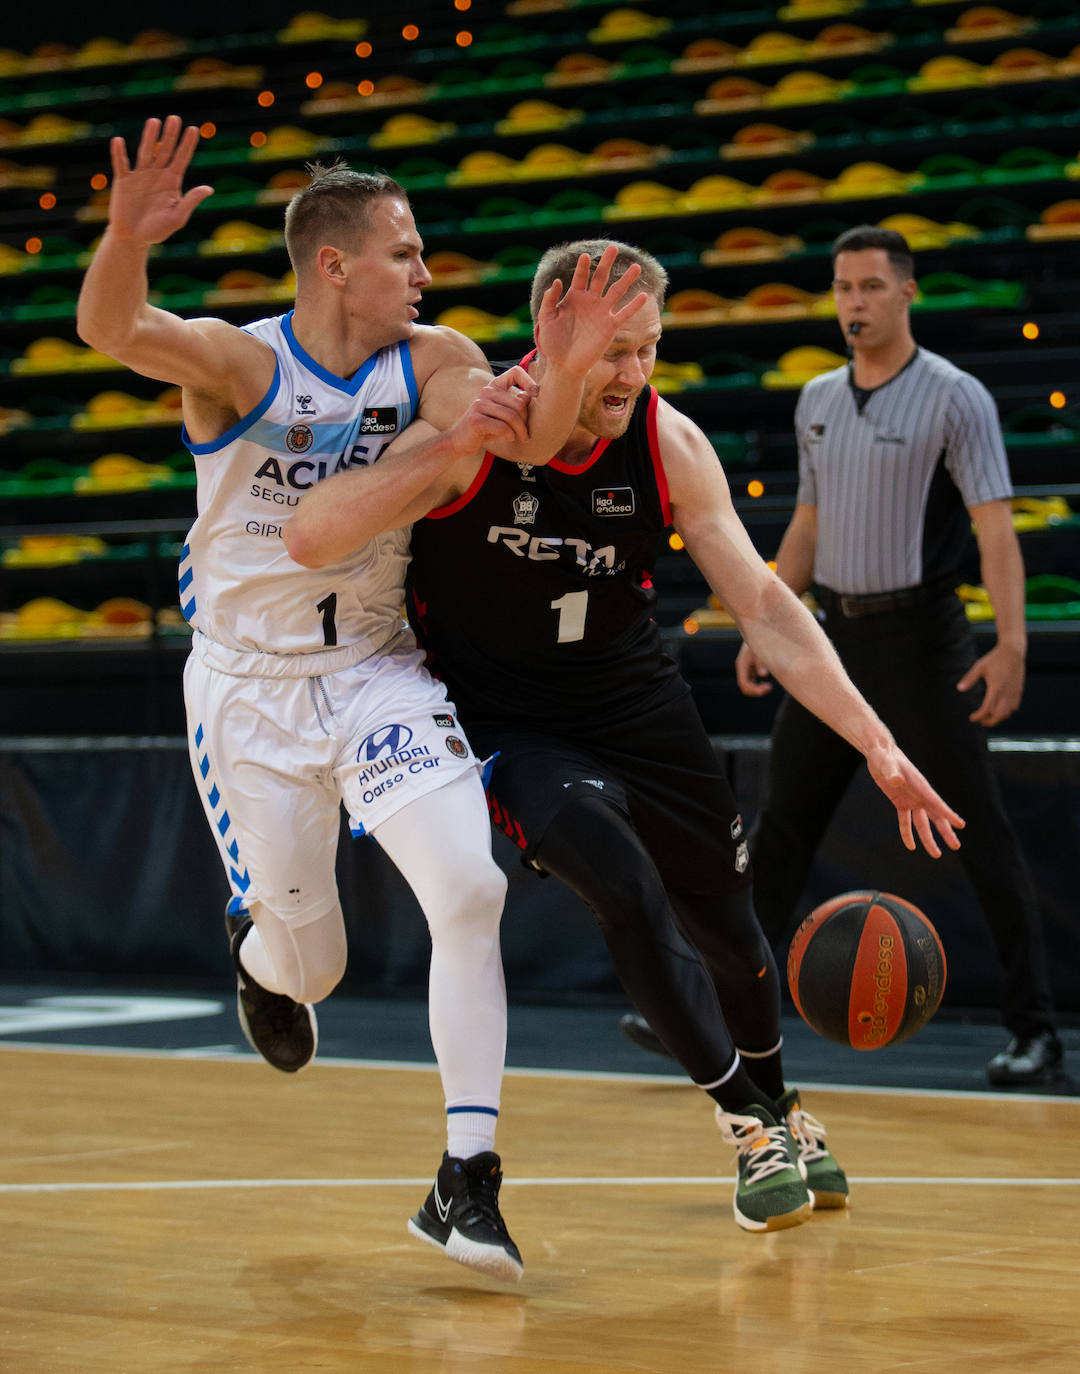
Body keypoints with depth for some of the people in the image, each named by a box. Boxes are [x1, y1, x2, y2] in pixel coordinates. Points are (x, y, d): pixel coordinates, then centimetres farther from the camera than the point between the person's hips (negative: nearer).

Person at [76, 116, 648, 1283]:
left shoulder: (430, 361, -4)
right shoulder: (235, 362, -14)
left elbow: (521, 440, -20)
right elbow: (108, 330, -33)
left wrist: (564, 375, -41)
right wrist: (127, 236, -54)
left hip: (379, 673, 2)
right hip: (248, 688, -2)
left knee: (473, 892, -19)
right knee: (310, 967, 6)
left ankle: (465, 1183, -12)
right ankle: (258, 944, 47)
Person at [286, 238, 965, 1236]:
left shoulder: (668, 443, -14)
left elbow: (761, 602, -12)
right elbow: (311, 540, -32)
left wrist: (875, 741, -20)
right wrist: (440, 449, -44)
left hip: (632, 698, 4)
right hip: (506, 720, -4)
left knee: (724, 918, 12)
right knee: (623, 886, -26)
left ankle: (781, 1107, 42)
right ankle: (749, 1125, -8)